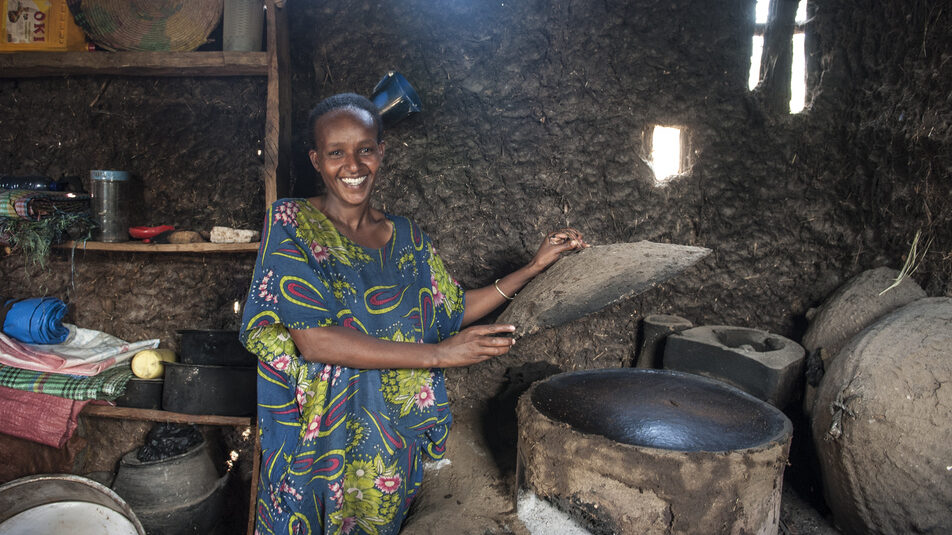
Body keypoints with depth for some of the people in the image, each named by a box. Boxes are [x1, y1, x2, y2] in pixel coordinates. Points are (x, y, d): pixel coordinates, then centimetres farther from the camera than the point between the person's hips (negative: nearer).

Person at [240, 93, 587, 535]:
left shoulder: (407, 238, 3)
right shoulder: (291, 224, -12)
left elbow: (455, 309, 9)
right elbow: (312, 340, -21)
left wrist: (535, 266, 3)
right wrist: (436, 354, -24)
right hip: (317, 439, -4)